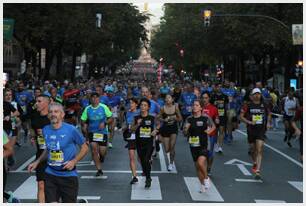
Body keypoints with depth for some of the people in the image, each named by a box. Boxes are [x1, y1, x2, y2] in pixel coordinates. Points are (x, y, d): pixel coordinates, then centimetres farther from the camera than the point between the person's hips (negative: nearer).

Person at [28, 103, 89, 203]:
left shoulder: (71, 129, -12)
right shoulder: (45, 130, 2)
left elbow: (85, 147, -3)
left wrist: (74, 161, -15)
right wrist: (37, 162, 9)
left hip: (68, 175, -3)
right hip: (50, 174, 4)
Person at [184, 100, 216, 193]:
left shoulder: (205, 118, -6)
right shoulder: (189, 119, 3)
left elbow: (213, 126, 9)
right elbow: (185, 133, 8)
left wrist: (209, 131, -11)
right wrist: (186, 129, -13)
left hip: (203, 145, -4)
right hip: (193, 146, 4)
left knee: (200, 162, -24)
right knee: (197, 166, 12)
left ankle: (206, 178, 4)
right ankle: (202, 184, 31)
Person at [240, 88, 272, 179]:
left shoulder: (264, 105, 3)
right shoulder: (248, 105, -3)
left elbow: (269, 114, 21)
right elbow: (241, 116, -1)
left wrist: (268, 122, 7)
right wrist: (249, 122, -14)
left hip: (261, 130, 0)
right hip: (251, 130, 0)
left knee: (259, 150, -12)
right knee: (253, 149, 14)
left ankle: (257, 171, -16)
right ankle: (255, 163, 43)